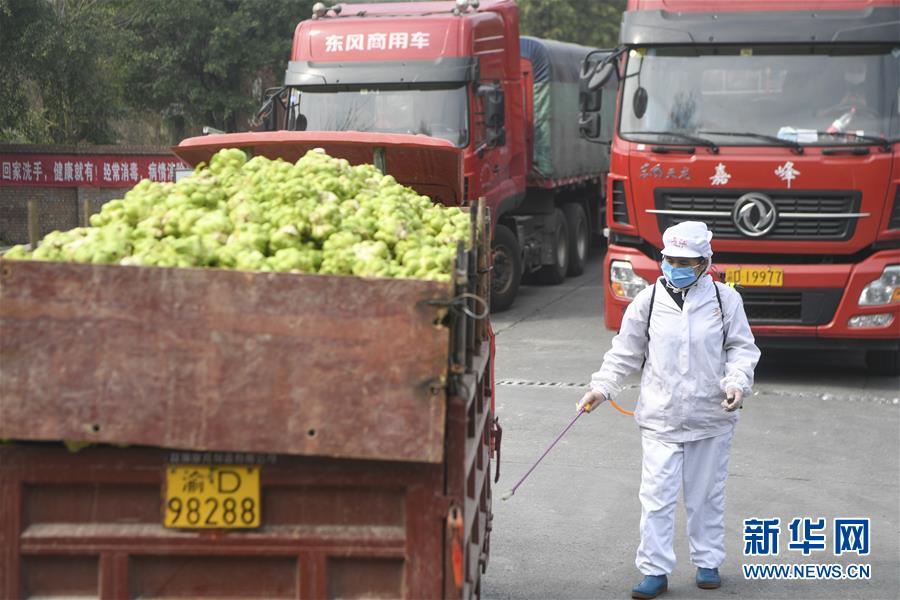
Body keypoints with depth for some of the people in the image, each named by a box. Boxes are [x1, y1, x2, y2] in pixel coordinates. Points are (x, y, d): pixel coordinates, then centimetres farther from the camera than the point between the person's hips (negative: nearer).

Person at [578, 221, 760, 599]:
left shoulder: (725, 299, -1)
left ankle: (708, 562, 28)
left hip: (712, 418, 0)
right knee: (657, 496, -4)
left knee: (706, 494, 12)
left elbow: (742, 348, 5)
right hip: (661, 418, 0)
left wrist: (737, 382, -12)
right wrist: (602, 387, -4)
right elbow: (626, 352, 7)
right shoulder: (648, 301, 0)